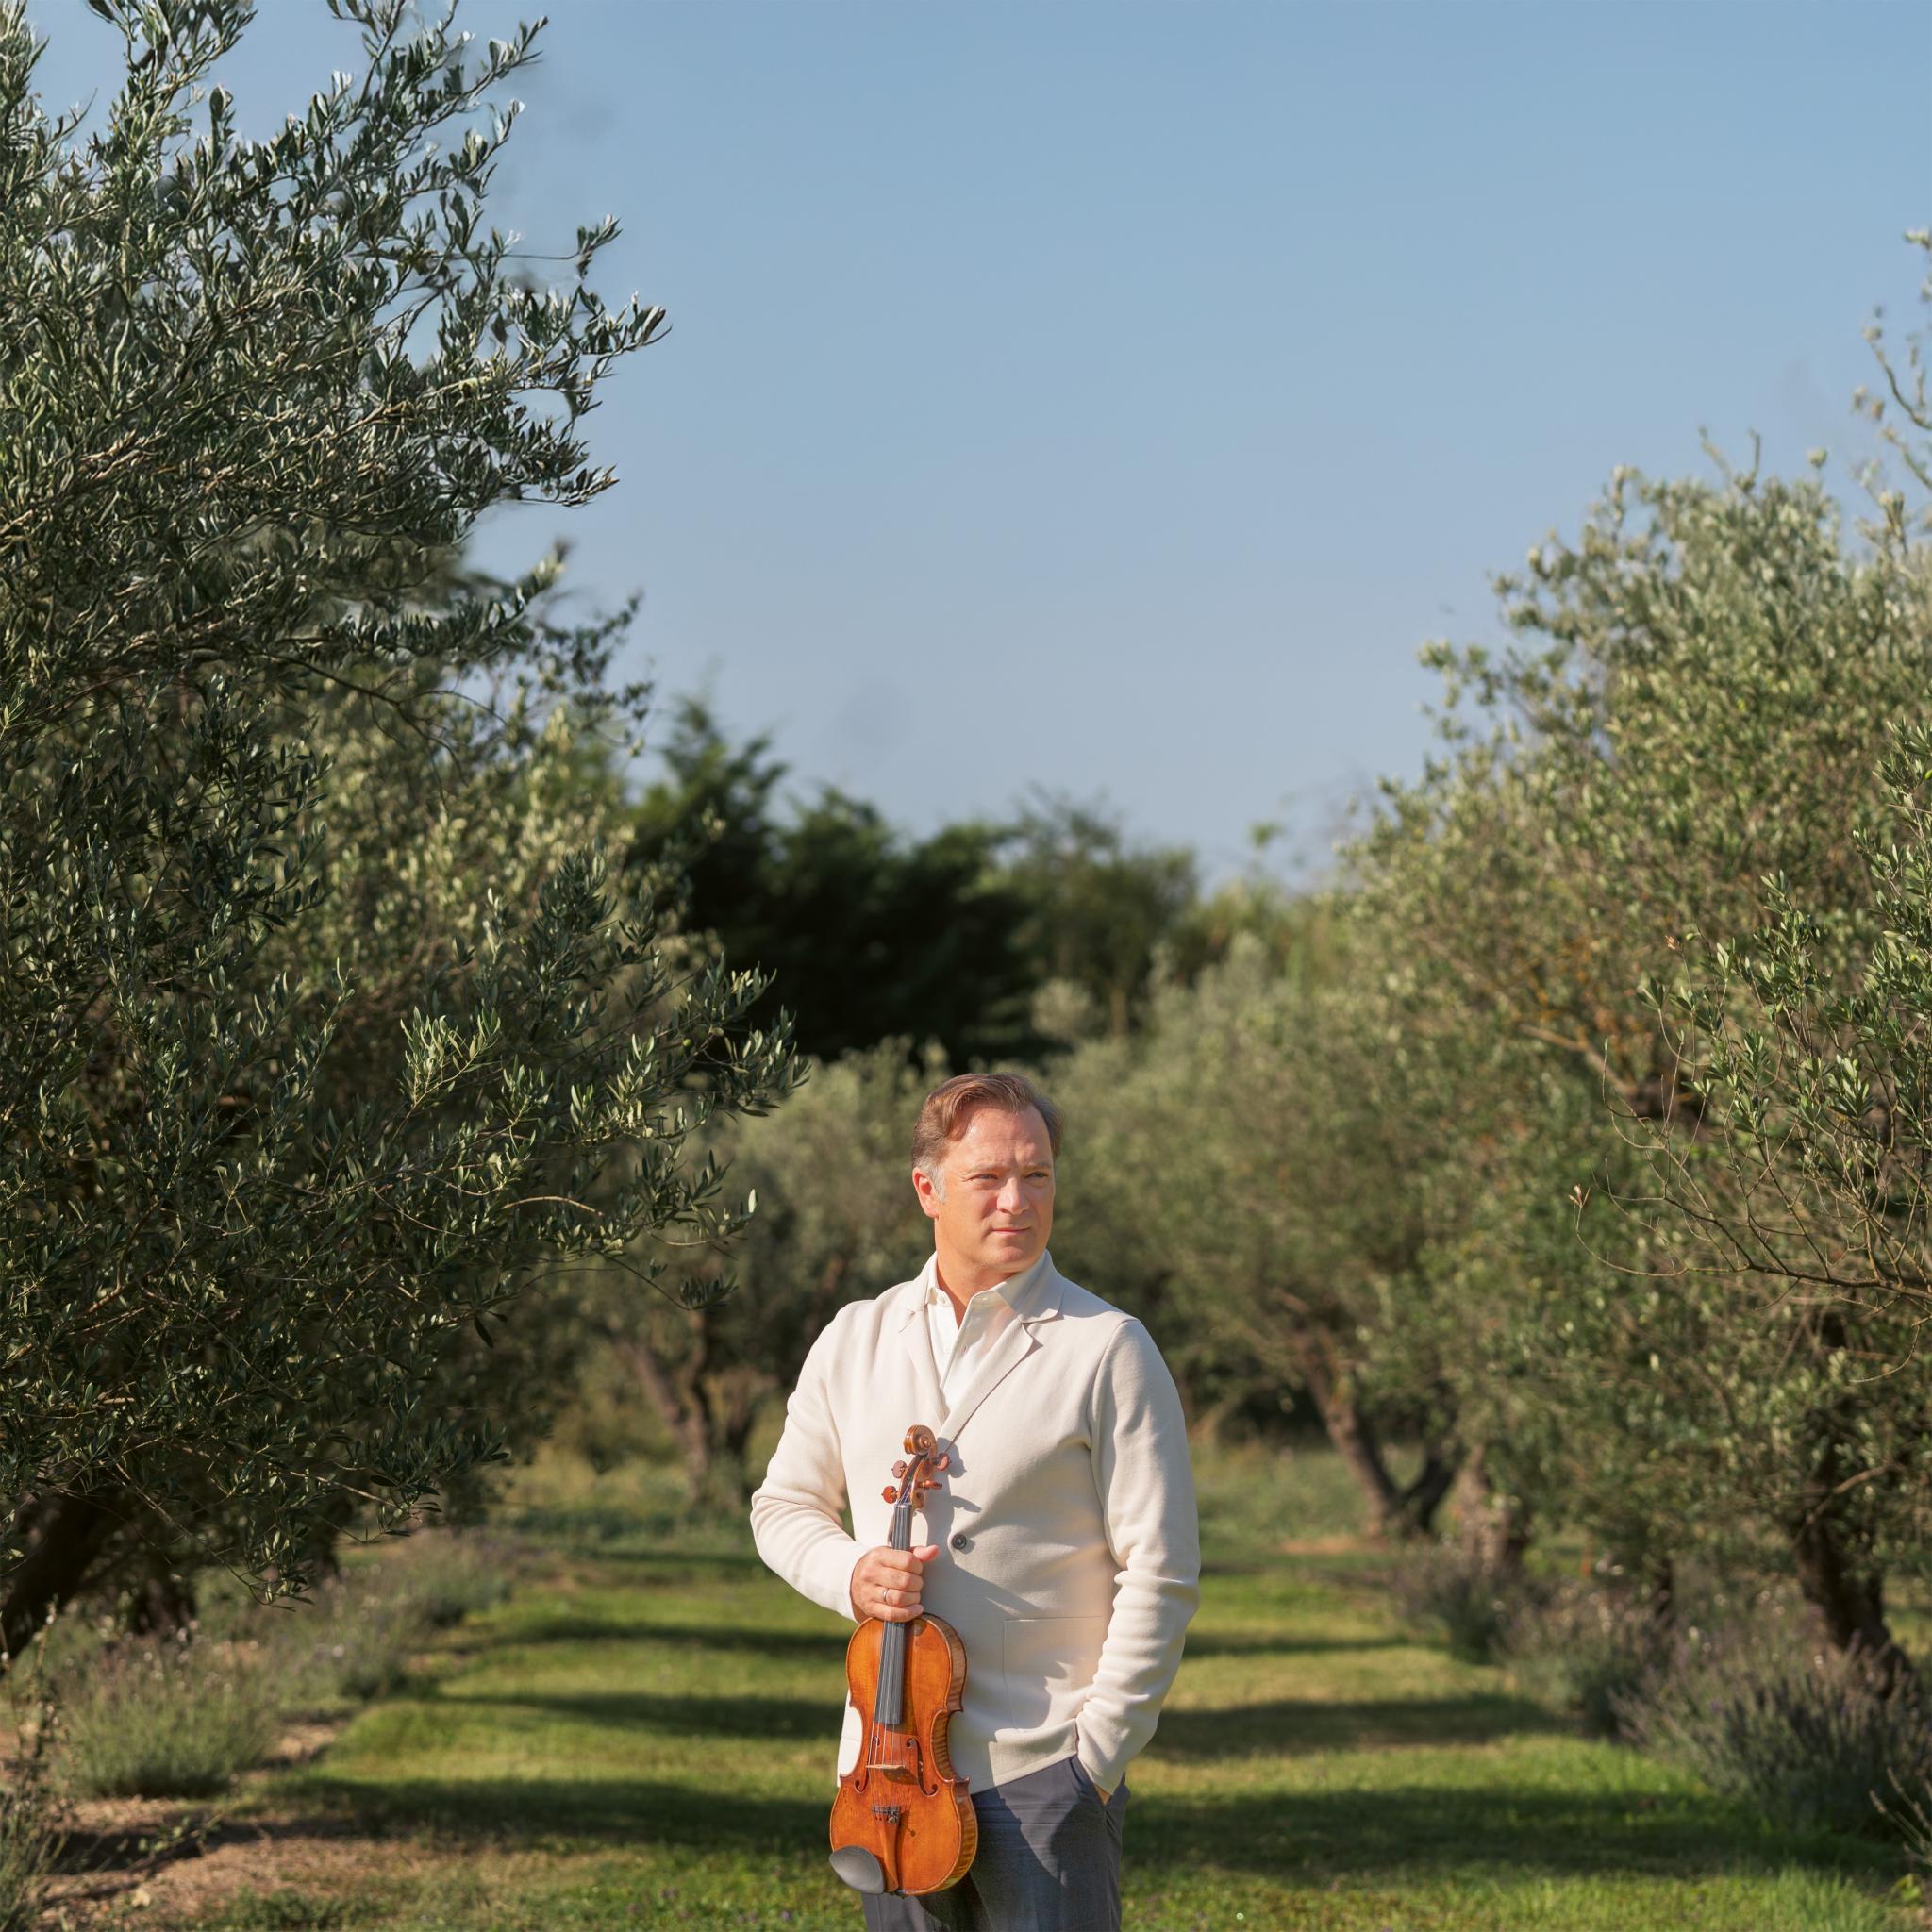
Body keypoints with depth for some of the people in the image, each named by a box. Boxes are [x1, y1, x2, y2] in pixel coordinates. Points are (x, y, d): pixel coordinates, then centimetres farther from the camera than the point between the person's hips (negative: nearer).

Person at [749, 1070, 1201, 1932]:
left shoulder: (1108, 1350, -5)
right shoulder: (854, 1341, 8)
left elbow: (1162, 1572, -6)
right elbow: (784, 1505, 18)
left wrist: (1096, 1755, -11)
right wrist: (848, 1572, -4)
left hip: (1043, 1773, -4)